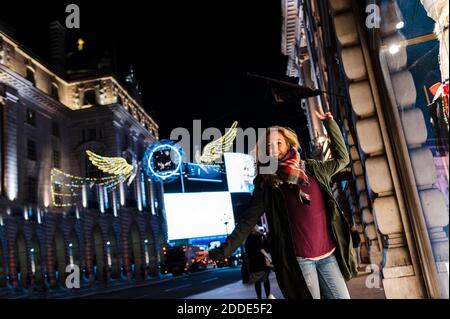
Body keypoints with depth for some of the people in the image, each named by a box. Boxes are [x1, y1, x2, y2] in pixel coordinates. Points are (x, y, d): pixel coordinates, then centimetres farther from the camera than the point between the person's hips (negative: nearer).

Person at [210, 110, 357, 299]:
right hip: (299, 259, -3)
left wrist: (329, 123, 15)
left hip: (328, 255, 3)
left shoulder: (313, 169, 6)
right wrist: (223, 251, -11)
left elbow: (341, 158, 19)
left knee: (342, 297, 9)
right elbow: (247, 221, -3)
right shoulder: (267, 183, -2)